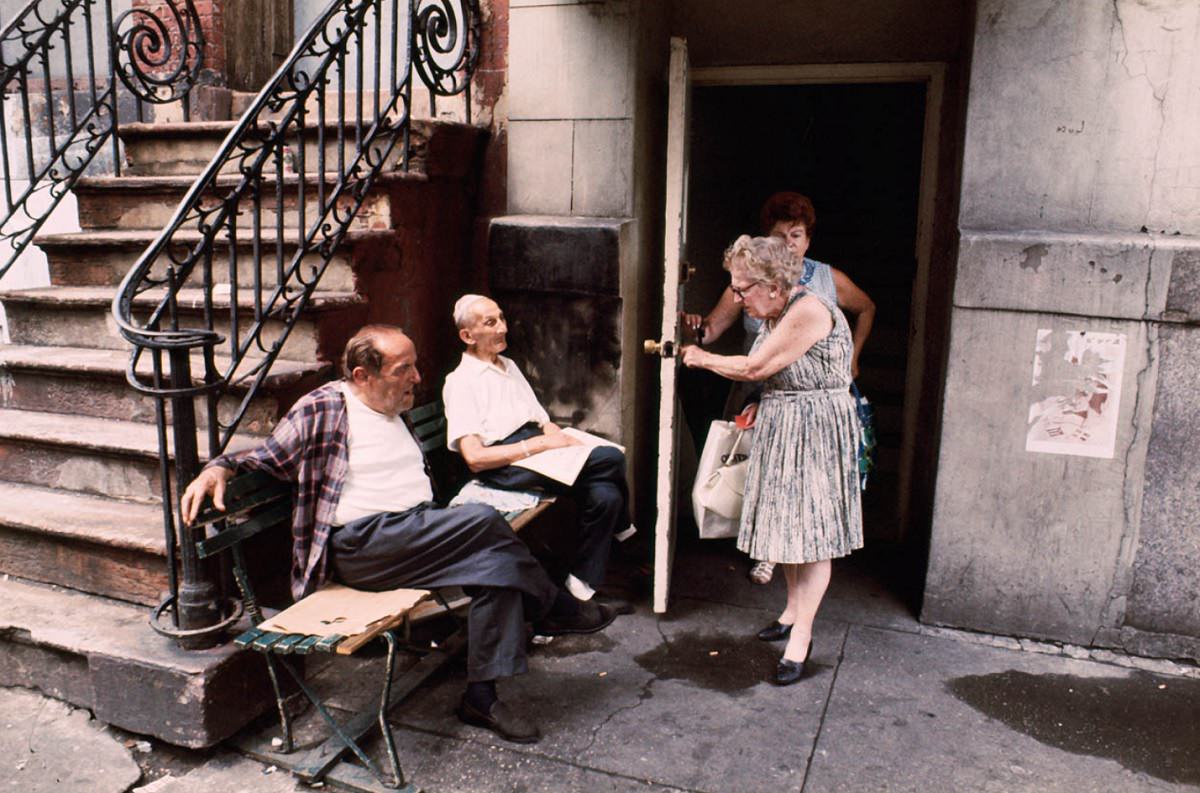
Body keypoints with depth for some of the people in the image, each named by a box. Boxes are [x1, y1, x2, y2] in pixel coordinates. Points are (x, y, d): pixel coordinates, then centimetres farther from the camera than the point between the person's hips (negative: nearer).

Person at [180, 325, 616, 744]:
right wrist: (218, 468, -15)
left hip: (418, 531, 7)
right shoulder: (321, 409, -1)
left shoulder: (398, 412, 20)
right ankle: (552, 607, -2)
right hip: (360, 544, -7)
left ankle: (482, 694, -14)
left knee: (496, 559, -21)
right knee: (483, 521, -25)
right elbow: (265, 457, 4)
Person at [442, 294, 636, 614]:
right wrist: (541, 444, -18)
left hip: (537, 449, 8)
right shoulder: (460, 381, -2)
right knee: (611, 459, -24)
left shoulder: (509, 366, 23)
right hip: (503, 467, -8)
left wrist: (562, 438, -3)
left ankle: (583, 584, -4)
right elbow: (474, 458, -13)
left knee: (605, 495, -21)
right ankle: (622, 527, 2)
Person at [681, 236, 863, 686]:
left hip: (816, 431, -9)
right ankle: (794, 609, 33)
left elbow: (754, 368, -18)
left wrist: (703, 359, -5)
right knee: (787, 524, 17)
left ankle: (800, 638, 2)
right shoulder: (775, 314, 8)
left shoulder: (808, 311, -21)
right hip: (780, 429, 9)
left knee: (811, 530, -4)